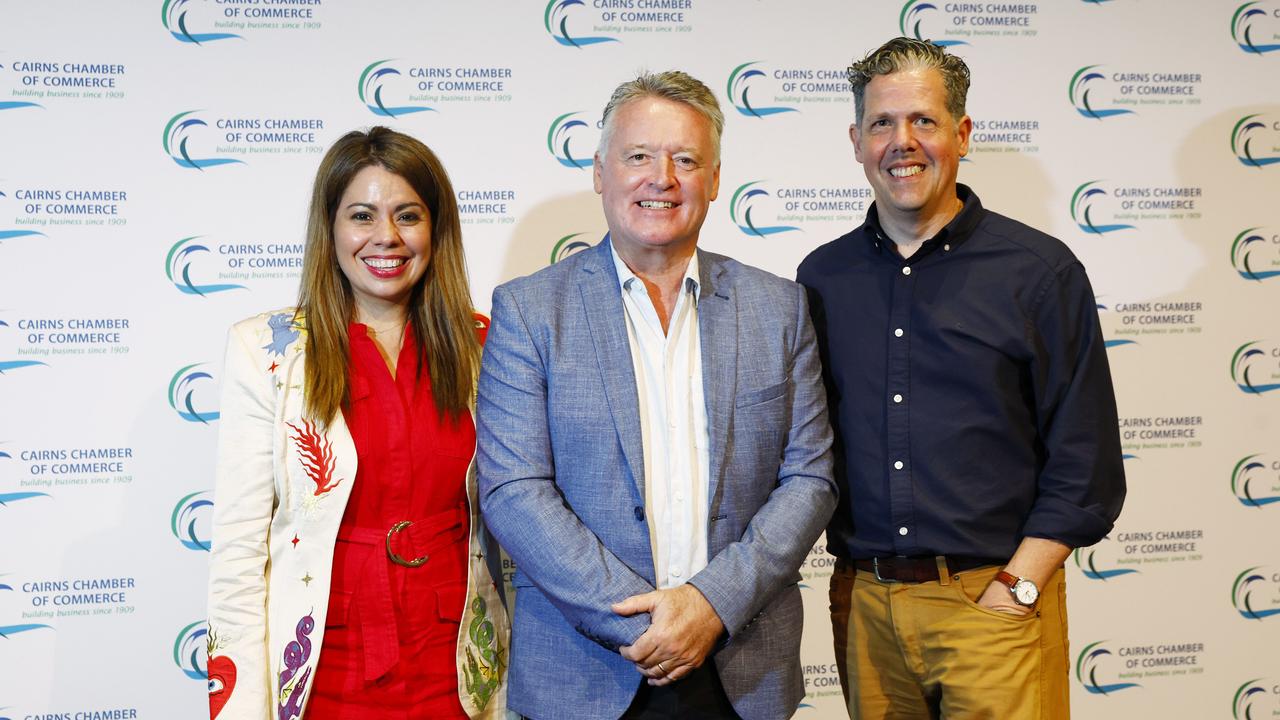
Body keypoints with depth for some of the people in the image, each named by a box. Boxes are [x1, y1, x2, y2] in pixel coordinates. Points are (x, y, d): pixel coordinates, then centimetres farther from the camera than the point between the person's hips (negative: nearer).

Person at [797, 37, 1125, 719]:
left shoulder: (1040, 271, -3)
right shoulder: (823, 277, 6)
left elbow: (1085, 465, -4)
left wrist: (1015, 587, -10)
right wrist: (850, 569, 2)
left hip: (995, 599, -3)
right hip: (863, 601, 3)